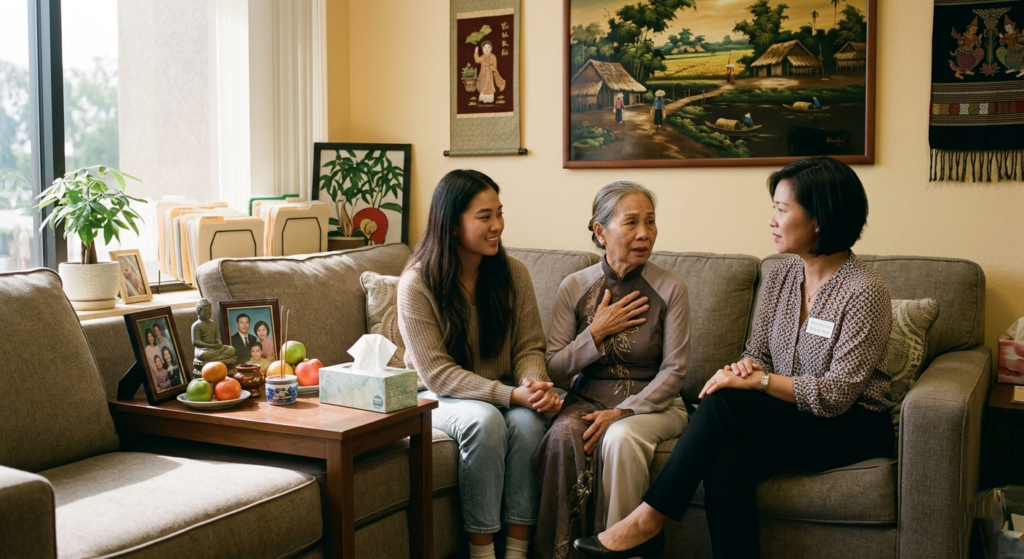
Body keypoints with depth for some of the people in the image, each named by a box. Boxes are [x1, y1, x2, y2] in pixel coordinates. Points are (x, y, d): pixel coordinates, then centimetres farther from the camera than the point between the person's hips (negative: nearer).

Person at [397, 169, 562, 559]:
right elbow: (438, 373, -18)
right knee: (484, 420, -34)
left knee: (528, 421, -29)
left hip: (503, 395, 3)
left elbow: (529, 348, 0)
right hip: (439, 397, -3)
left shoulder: (513, 273, -2)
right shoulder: (417, 284, -14)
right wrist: (511, 394, -28)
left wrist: (536, 385, -24)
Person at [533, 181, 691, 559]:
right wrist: (597, 332, -11)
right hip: (587, 399, 2)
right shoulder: (574, 288, 1)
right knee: (564, 435, -31)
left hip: (652, 402, -1)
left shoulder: (670, 289, -4)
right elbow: (554, 371, 1)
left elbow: (674, 371, -7)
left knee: (621, 437, -34)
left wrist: (622, 412, -18)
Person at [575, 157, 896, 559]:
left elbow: (836, 394, -19)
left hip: (852, 429, -5)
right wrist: (746, 368, -13)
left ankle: (648, 521, -18)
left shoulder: (865, 291, -15)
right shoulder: (780, 276, 6)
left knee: (724, 402, -28)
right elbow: (756, 355, 11)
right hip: (787, 417, 5)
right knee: (727, 460, -30)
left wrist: (758, 380, -24)